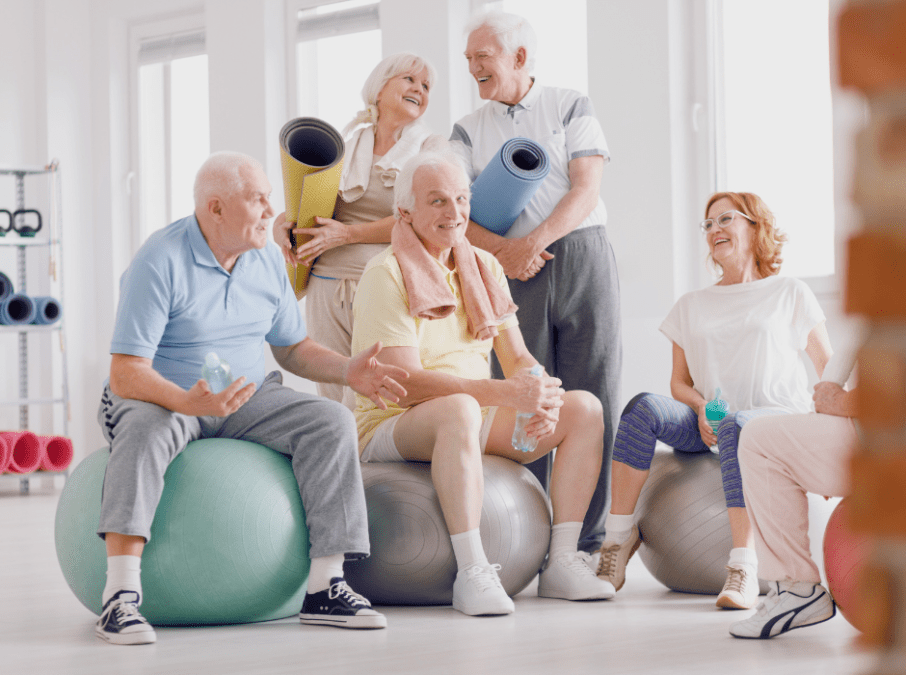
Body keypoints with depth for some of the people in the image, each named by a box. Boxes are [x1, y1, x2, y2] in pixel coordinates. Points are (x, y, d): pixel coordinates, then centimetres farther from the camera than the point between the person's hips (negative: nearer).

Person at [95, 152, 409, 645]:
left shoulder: (267, 260, 5)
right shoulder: (160, 262, -18)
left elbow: (293, 348, 16)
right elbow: (126, 375, -23)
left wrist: (348, 370, -4)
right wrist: (189, 402, -41)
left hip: (246, 401, 6)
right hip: (162, 400, -6)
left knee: (330, 421, -17)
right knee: (146, 429, -40)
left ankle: (324, 587, -19)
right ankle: (120, 596, -46)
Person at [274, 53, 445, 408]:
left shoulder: (434, 148, 6)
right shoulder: (343, 146, 16)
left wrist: (348, 234, -10)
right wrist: (282, 224, -1)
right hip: (327, 285, 4)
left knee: (365, 409, -15)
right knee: (331, 401, 2)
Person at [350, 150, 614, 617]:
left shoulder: (484, 267, 10)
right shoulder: (386, 275, -13)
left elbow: (518, 358, 7)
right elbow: (406, 384, -22)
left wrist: (544, 395, -19)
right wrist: (509, 394, -30)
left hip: (474, 421, 8)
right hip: (392, 426, -7)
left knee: (584, 408, -7)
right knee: (459, 409, -40)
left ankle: (562, 561, -11)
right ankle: (471, 571, -38)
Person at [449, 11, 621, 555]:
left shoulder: (571, 107, 9)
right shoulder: (469, 131, 14)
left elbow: (586, 188, -2)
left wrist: (535, 240, -16)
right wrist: (501, 249, -16)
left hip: (583, 257, -1)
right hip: (512, 273, 1)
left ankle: (588, 540, 0)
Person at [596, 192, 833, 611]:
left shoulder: (790, 294, 11)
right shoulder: (692, 306, 20)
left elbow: (832, 371, 9)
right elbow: (679, 382, 16)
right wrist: (701, 410, -7)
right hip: (710, 428, 3)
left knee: (735, 427, -40)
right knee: (644, 408, -27)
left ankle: (743, 567, -44)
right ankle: (619, 534, -23)